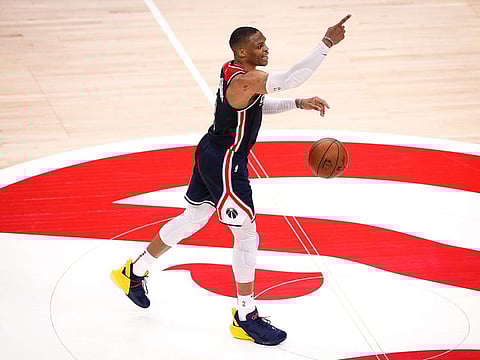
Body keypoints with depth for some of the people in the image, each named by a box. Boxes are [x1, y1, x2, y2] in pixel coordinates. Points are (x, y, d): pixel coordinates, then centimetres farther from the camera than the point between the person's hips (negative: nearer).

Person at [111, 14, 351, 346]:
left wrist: (299, 104, 7)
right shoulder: (245, 80, -27)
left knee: (192, 219, 25)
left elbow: (259, 105, 19)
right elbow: (292, 78, -39)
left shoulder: (233, 70, 3)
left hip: (211, 155, 10)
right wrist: (327, 43, -38)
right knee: (247, 237, -1)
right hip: (225, 165, -10)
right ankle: (246, 318, 10)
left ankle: (133, 273, 39)